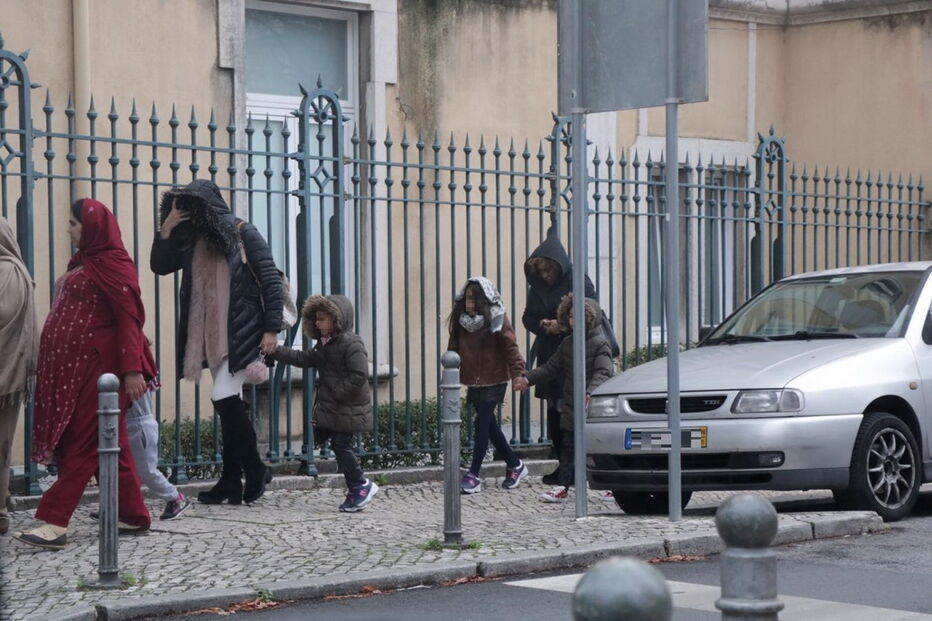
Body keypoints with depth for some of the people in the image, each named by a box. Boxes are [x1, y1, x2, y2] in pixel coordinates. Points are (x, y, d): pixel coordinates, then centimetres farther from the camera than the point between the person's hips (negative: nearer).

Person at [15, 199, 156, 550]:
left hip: (95, 366, -9)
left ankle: (54, 523, -11)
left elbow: (129, 318, -15)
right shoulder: (83, 262, 17)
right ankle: (133, 515, 15)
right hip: (73, 366, 9)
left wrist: (131, 369, -21)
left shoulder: (112, 263, -10)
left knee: (80, 443, -9)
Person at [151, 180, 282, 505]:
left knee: (224, 399, -16)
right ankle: (232, 482, 12)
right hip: (213, 336, 6)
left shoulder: (243, 235, -6)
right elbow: (160, 266, 12)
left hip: (242, 332, -6)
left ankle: (255, 470, -2)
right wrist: (166, 229, -4)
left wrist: (272, 329, -12)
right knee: (229, 405, 9)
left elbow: (271, 280, -7)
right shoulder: (193, 241, 10)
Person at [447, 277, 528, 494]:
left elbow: (510, 347, -14)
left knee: (482, 424, -9)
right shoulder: (461, 321, 6)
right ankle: (515, 465, 27)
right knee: (490, 426, 12)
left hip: (494, 381, -6)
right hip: (473, 382, 6)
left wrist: (518, 372, -23)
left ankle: (473, 476, -7)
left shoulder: (497, 320, -10)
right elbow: (454, 349, 11)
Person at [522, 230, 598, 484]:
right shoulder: (538, 288, 12)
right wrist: (542, 325, -3)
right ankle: (561, 466, 12)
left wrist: (562, 325, -16)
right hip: (549, 358, 6)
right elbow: (528, 317, 19)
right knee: (554, 412, 5)